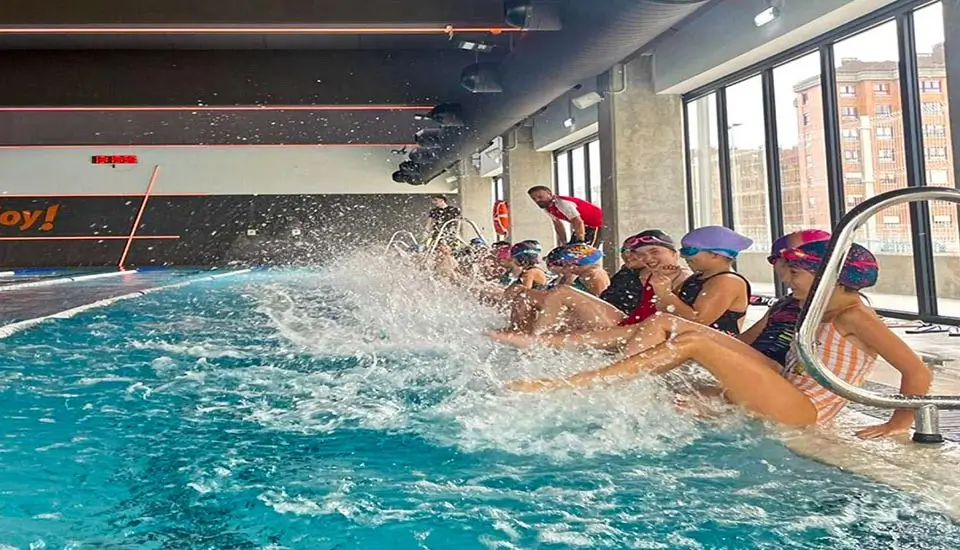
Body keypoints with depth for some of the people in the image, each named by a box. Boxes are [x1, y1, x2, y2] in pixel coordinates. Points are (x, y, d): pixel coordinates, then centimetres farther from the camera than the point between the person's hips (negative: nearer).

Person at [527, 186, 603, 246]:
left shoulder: (562, 203, -28)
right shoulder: (547, 207, 2)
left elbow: (578, 222, -31)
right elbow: (558, 224, 11)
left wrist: (580, 242, -30)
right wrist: (564, 243, 9)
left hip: (596, 222, -10)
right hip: (585, 225, 10)